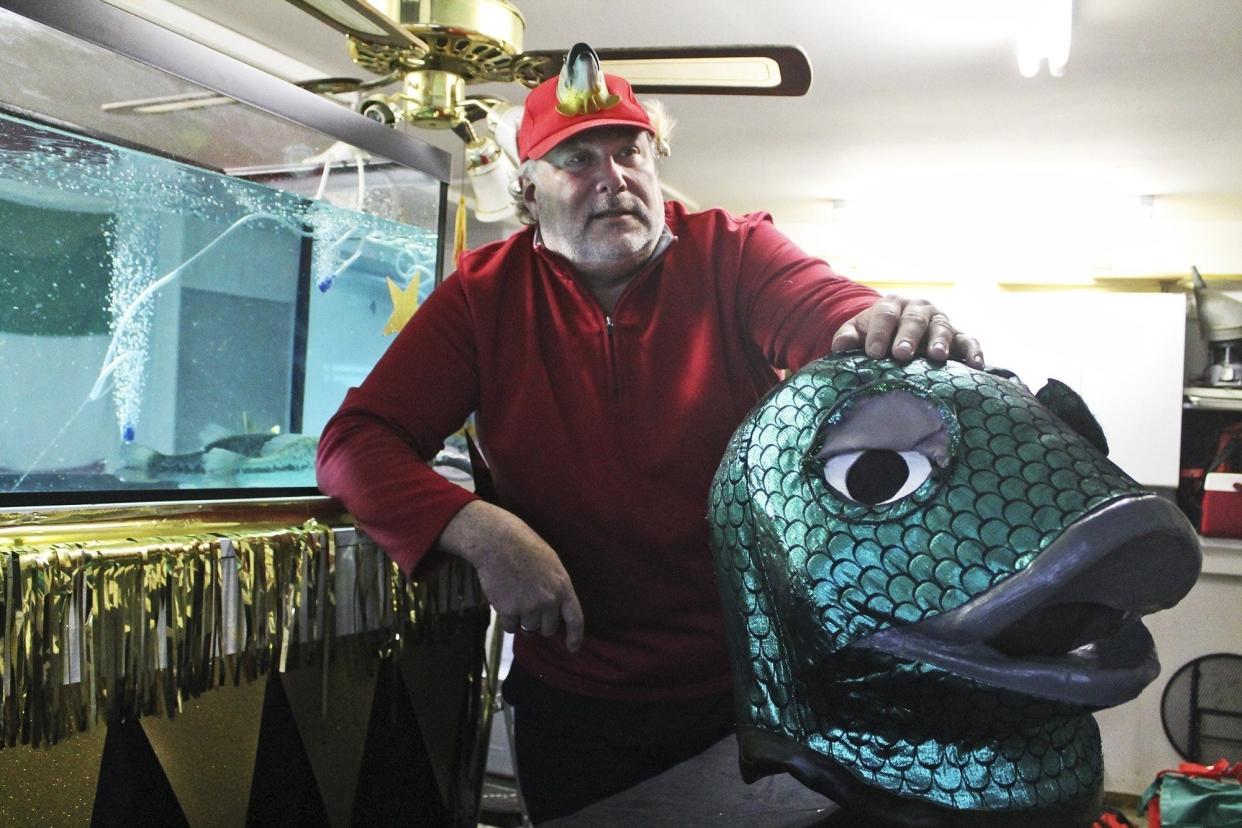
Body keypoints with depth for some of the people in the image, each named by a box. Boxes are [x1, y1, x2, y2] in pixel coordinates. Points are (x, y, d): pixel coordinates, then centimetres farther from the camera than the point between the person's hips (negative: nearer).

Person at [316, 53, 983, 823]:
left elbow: (828, 311, -24)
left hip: (748, 682, 0)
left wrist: (895, 329, -49)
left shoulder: (732, 254, -5)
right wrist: (479, 530, -25)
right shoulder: (485, 293, -3)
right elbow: (356, 441, -8)